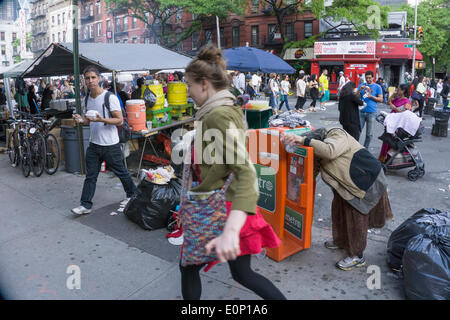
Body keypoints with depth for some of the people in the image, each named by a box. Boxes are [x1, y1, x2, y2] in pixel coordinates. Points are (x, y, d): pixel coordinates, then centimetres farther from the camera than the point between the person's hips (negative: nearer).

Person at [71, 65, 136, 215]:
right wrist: (81, 120, -3)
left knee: (121, 172, 9)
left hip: (110, 145, -5)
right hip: (93, 144, 6)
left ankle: (132, 194, 31)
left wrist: (101, 119, -27)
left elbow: (120, 120, -13)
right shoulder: (87, 99, 9)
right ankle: (85, 205, 14)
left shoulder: (110, 97, -12)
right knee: (90, 176, 7)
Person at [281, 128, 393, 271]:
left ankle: (357, 256, 11)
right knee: (339, 209, 17)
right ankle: (341, 241, 40)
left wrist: (303, 140, -48)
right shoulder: (323, 141, 0)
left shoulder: (337, 135, -25)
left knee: (356, 216, -3)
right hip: (347, 183, 9)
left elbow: (329, 151, -48)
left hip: (366, 180, -9)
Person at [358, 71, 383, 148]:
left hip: (371, 112, -1)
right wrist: (359, 90, -10)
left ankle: (365, 148, 13)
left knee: (369, 133, 2)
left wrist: (371, 96, -11)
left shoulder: (377, 87, 5)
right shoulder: (362, 85, 12)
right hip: (361, 111, 2)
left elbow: (381, 99, 1)